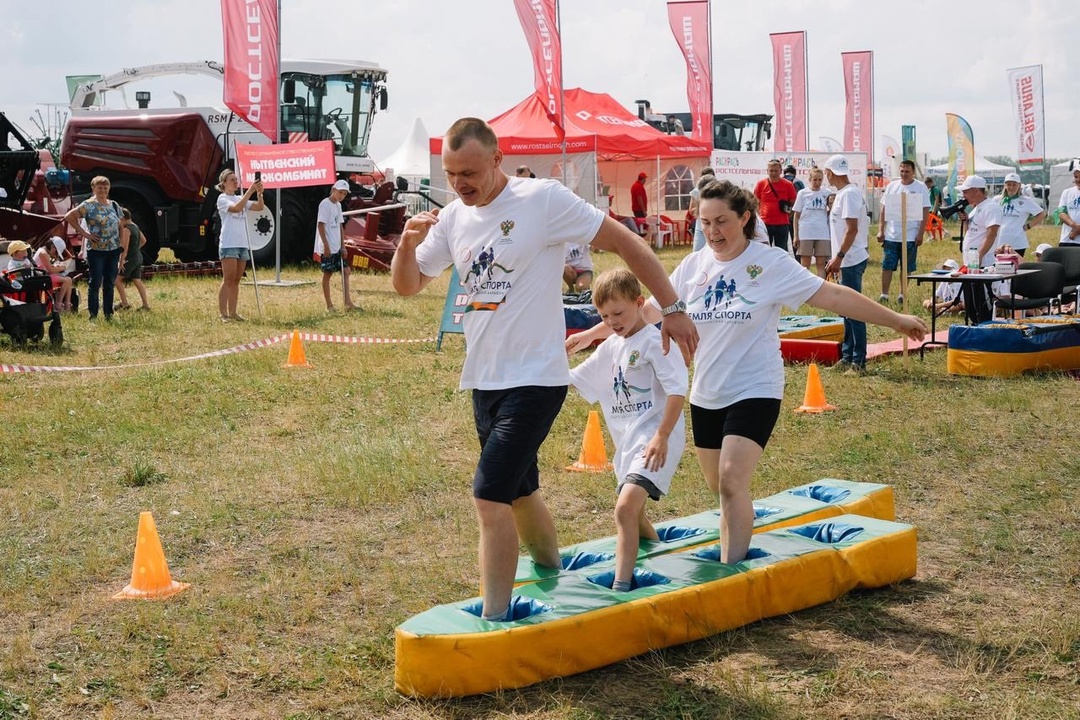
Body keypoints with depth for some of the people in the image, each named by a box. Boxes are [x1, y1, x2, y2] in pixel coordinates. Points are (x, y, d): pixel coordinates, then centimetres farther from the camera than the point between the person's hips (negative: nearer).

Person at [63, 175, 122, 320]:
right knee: (95, 283, -3)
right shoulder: (88, 205, -6)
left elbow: (120, 226, 17)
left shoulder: (114, 206, 11)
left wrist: (122, 245, 6)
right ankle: (93, 316, 3)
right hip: (96, 250, -5)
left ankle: (108, 314, 17)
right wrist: (84, 233, -11)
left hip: (114, 250, 5)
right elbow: (69, 217, -10)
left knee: (110, 283, 9)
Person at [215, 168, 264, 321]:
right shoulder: (222, 198, -2)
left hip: (243, 245, 7)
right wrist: (250, 191, -25)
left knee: (236, 280, 8)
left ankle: (232, 312, 11)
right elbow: (236, 208, -22)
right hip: (228, 245, -7)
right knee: (228, 280, -10)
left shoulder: (241, 199, 18)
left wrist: (259, 193, -12)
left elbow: (259, 207, 6)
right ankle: (222, 313, -9)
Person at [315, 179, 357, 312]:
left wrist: (343, 246, 11)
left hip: (337, 247, 8)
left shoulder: (338, 205, 14)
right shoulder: (325, 204, -11)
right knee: (327, 274, -2)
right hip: (327, 248, -8)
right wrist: (326, 246, -20)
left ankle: (347, 302, 5)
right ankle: (329, 306, 3)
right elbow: (320, 225, -16)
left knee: (345, 271, 5)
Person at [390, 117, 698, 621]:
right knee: (519, 493, 20)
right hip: (484, 380, 7)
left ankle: (494, 621, -6)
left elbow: (624, 242, -7)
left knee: (490, 497, -15)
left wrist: (672, 308, -7)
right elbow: (406, 286, 9)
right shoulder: (452, 218, 6)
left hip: (535, 379, -7)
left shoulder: (544, 199, -12)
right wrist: (408, 244, -12)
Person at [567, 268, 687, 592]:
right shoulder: (610, 347, 14)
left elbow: (677, 390, -19)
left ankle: (621, 587, -27)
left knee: (625, 508, -24)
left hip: (654, 437, -10)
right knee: (632, 512, 22)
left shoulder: (653, 341, -12)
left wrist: (662, 436, -23)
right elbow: (573, 379, 23)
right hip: (627, 439, 10)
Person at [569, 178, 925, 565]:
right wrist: (591, 334, 17)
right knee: (721, 488, 14)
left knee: (732, 481, -19)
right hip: (705, 395, 5)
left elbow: (833, 296, -9)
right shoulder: (693, 266, 2)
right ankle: (730, 563, 33)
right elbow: (650, 309, 13)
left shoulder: (771, 263, -10)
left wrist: (895, 320, -11)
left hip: (755, 391, -5)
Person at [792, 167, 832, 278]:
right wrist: (795, 235, -2)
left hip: (822, 234, 1)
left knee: (821, 264, 4)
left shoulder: (826, 194, 4)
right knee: (805, 264, 4)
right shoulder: (803, 193, 2)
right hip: (805, 234, -1)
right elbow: (797, 215, 3)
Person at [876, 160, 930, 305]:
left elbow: (925, 212, -4)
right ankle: (884, 294, 9)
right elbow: (884, 209, 10)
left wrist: (920, 234, -9)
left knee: (907, 268, 6)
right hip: (890, 236, 2)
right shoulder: (892, 186, 7)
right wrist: (881, 230, 3)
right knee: (887, 266, 1)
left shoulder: (920, 188, -2)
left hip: (910, 237, -2)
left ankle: (902, 295, 16)